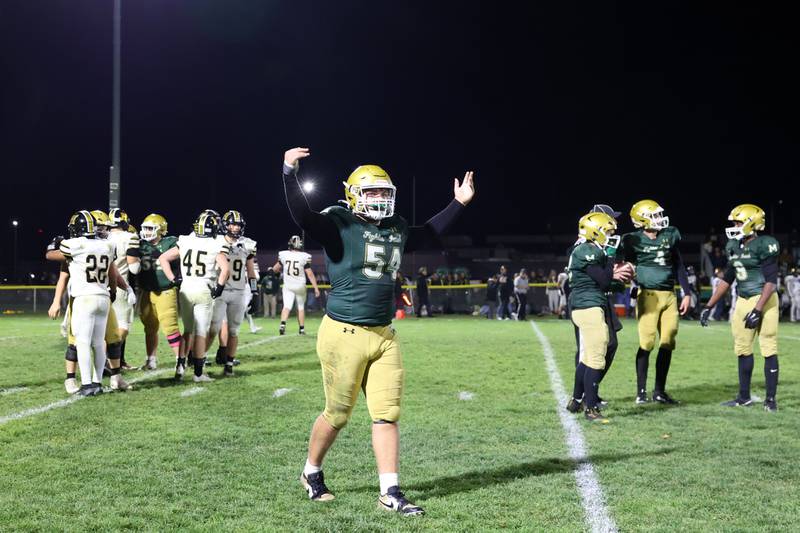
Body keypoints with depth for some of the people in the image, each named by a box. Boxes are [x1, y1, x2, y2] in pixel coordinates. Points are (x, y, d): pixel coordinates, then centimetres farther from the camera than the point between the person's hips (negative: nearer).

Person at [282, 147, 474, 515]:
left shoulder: (396, 229, 13)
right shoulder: (339, 224, -9)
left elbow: (428, 235, 31)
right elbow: (303, 217, -27)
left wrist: (459, 203, 31)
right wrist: (290, 173, -38)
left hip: (384, 335, 6)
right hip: (345, 334, -6)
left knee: (387, 415, 3)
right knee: (337, 414, 6)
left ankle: (390, 494, 9)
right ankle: (312, 473, 31)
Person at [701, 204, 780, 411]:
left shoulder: (764, 246, -13)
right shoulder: (733, 246, 10)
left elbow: (771, 281, -16)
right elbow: (727, 279, 18)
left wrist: (757, 310, -22)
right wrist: (709, 306, 15)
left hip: (764, 300, -8)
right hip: (743, 301, 8)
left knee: (769, 349, -4)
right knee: (743, 349, 12)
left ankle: (771, 398, 2)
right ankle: (744, 396, 21)